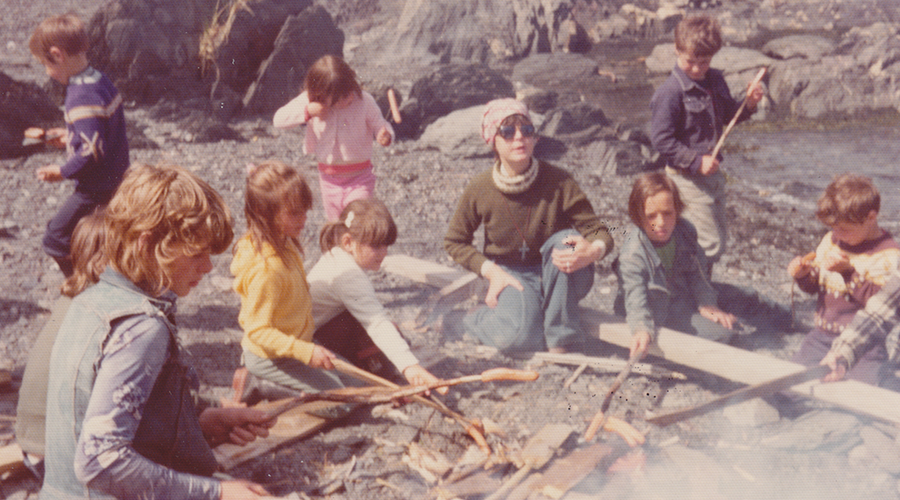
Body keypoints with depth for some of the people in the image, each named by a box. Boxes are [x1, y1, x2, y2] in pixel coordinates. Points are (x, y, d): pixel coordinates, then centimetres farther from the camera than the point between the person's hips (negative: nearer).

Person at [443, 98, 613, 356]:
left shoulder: (557, 181, -17)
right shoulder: (480, 189, -13)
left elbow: (598, 231, -12)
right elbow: (454, 242, 2)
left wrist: (592, 251, -36)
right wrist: (492, 271, -12)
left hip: (559, 277, 1)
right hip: (511, 275, -1)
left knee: (566, 239, -33)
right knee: (518, 338, -31)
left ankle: (560, 339, -18)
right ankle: (477, 317, 7)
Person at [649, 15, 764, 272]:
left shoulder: (715, 81, 6)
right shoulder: (670, 92, -17)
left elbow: (728, 114, 21)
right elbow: (661, 139, -18)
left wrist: (748, 104, 0)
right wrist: (696, 162, -21)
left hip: (712, 173, 8)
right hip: (687, 177, -8)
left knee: (718, 241, 17)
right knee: (708, 244, -9)